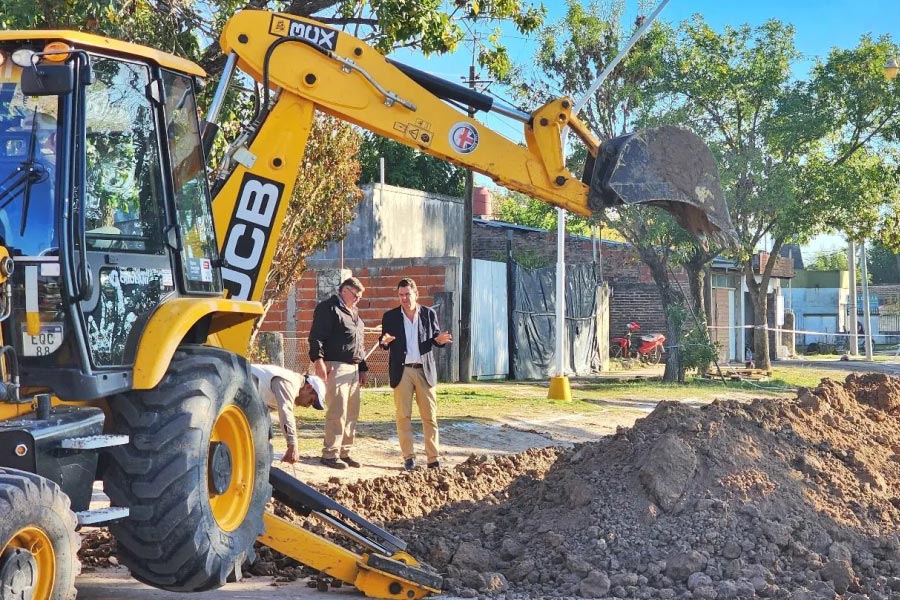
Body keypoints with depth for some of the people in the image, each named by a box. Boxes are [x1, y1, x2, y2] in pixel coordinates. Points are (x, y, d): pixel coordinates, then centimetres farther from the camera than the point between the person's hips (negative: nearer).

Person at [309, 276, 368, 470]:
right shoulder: (328, 308, -3)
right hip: (336, 367, -9)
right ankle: (330, 454, -7)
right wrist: (318, 360, -21)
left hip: (353, 369, 9)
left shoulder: (354, 313, 25)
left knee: (352, 413, 9)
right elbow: (316, 336, -12)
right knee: (337, 412, -12)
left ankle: (344, 452, 16)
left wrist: (362, 368, 26)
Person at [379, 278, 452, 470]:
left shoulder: (429, 314, 6)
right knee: (403, 416, 1)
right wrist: (384, 341, -18)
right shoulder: (390, 317, 6)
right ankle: (408, 457, 7)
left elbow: (435, 338, 11)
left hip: (424, 370, 0)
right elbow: (384, 344, 6)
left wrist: (440, 339, -13)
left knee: (430, 416, 1)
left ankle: (433, 458, 4)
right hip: (402, 371, 0)